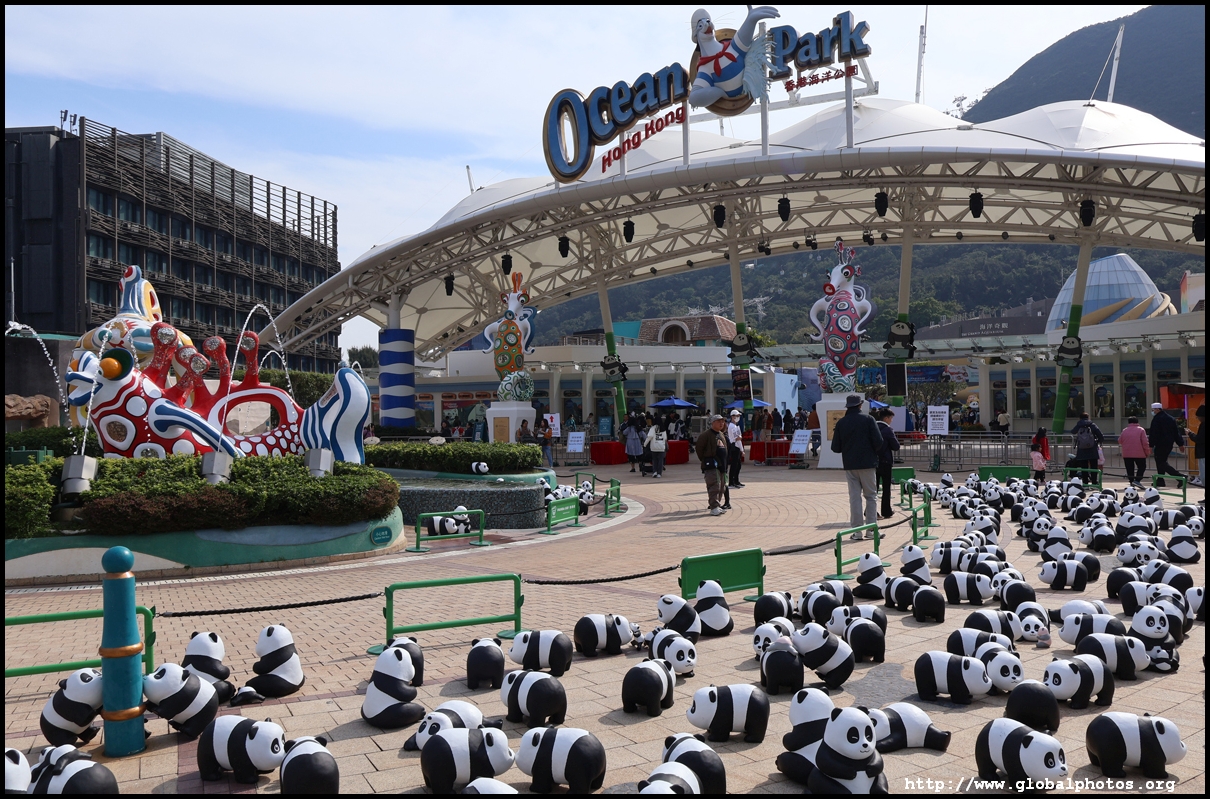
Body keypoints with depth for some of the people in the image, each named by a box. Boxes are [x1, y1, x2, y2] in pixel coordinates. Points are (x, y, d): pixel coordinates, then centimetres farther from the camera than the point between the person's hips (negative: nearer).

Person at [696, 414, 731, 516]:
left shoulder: (721, 435, 17)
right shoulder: (706, 434, -9)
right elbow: (698, 448, -10)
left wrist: (725, 463, 18)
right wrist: (704, 460, -7)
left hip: (721, 464, 9)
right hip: (711, 465, -9)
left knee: (722, 486, 12)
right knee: (715, 485, -16)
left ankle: (716, 504, 24)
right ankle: (714, 508, -17)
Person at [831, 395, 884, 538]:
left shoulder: (841, 423, 1)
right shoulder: (867, 420, -6)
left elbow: (835, 448, -1)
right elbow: (878, 442, -11)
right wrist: (874, 453, 9)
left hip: (849, 465, 2)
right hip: (867, 463, -2)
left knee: (854, 497, 6)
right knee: (871, 496, 8)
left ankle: (857, 530, 4)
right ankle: (872, 529, 5)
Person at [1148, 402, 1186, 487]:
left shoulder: (1156, 419, -11)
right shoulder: (1171, 418, 13)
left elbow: (1153, 434, -16)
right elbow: (1177, 432, 15)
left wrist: (1151, 445, -15)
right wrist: (1180, 444, 18)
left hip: (1160, 444, -9)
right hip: (1169, 444, 9)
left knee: (1161, 463, -7)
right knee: (1162, 462, 16)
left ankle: (1179, 476, -17)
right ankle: (1160, 481, 16)